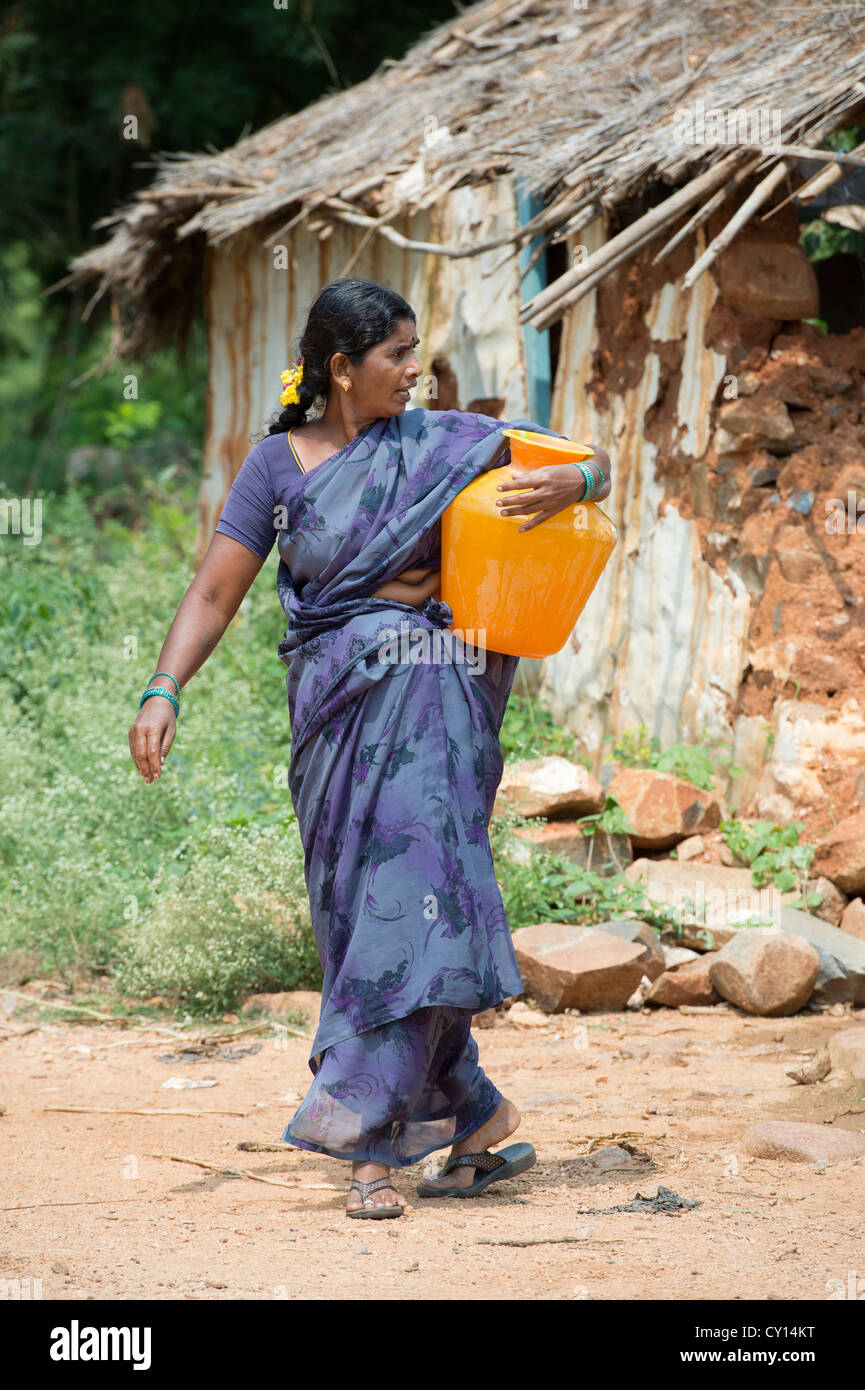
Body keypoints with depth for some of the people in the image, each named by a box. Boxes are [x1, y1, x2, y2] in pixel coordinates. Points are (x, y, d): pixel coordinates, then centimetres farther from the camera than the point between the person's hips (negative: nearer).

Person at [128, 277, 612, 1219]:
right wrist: (163, 693, -11)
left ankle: (369, 1139, -6)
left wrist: (571, 485, -12)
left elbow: (595, 463, 12)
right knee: (363, 909, -2)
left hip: (427, 692, -1)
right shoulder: (278, 466, 5)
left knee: (407, 889, -11)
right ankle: (477, 1117, 7)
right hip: (333, 706, 1)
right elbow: (214, 594, 3)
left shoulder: (442, 444, 7)